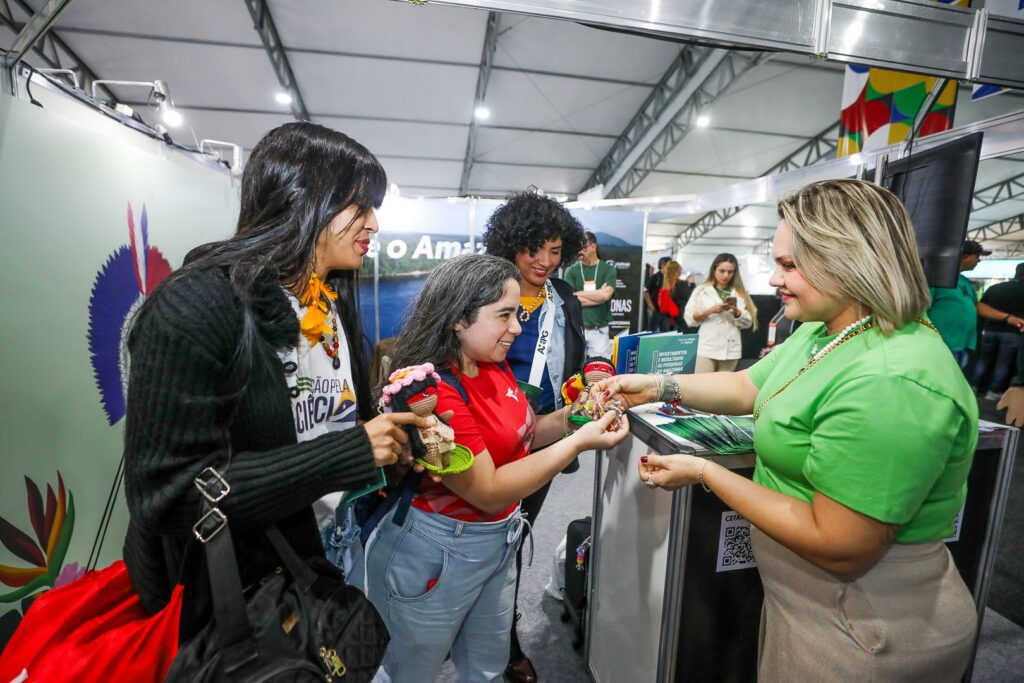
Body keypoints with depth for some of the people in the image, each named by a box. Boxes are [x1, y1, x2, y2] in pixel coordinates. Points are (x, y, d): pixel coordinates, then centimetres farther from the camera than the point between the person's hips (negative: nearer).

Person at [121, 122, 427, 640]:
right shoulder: (195, 307, -26)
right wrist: (350, 453, -32)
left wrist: (395, 432, -11)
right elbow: (166, 492, -28)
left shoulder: (336, 303, -2)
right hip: (232, 596, -6)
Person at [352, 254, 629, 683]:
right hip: (438, 553, -7)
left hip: (500, 540, 8)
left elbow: (515, 436, 8)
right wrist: (579, 442, -26)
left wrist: (571, 417, -10)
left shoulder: (493, 367, -3)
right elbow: (489, 491, -27)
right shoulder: (431, 391, -29)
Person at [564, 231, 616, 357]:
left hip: (599, 330, 0)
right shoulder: (571, 270, 4)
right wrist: (598, 295, -9)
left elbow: (606, 295, -14)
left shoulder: (608, 269, 3)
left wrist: (579, 293, -6)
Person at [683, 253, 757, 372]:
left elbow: (748, 323, 8)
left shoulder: (739, 293, 12)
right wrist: (709, 311, -15)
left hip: (730, 350, 3)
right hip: (706, 348, -3)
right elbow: (689, 319, -2)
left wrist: (736, 312, -10)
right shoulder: (701, 290, 4)